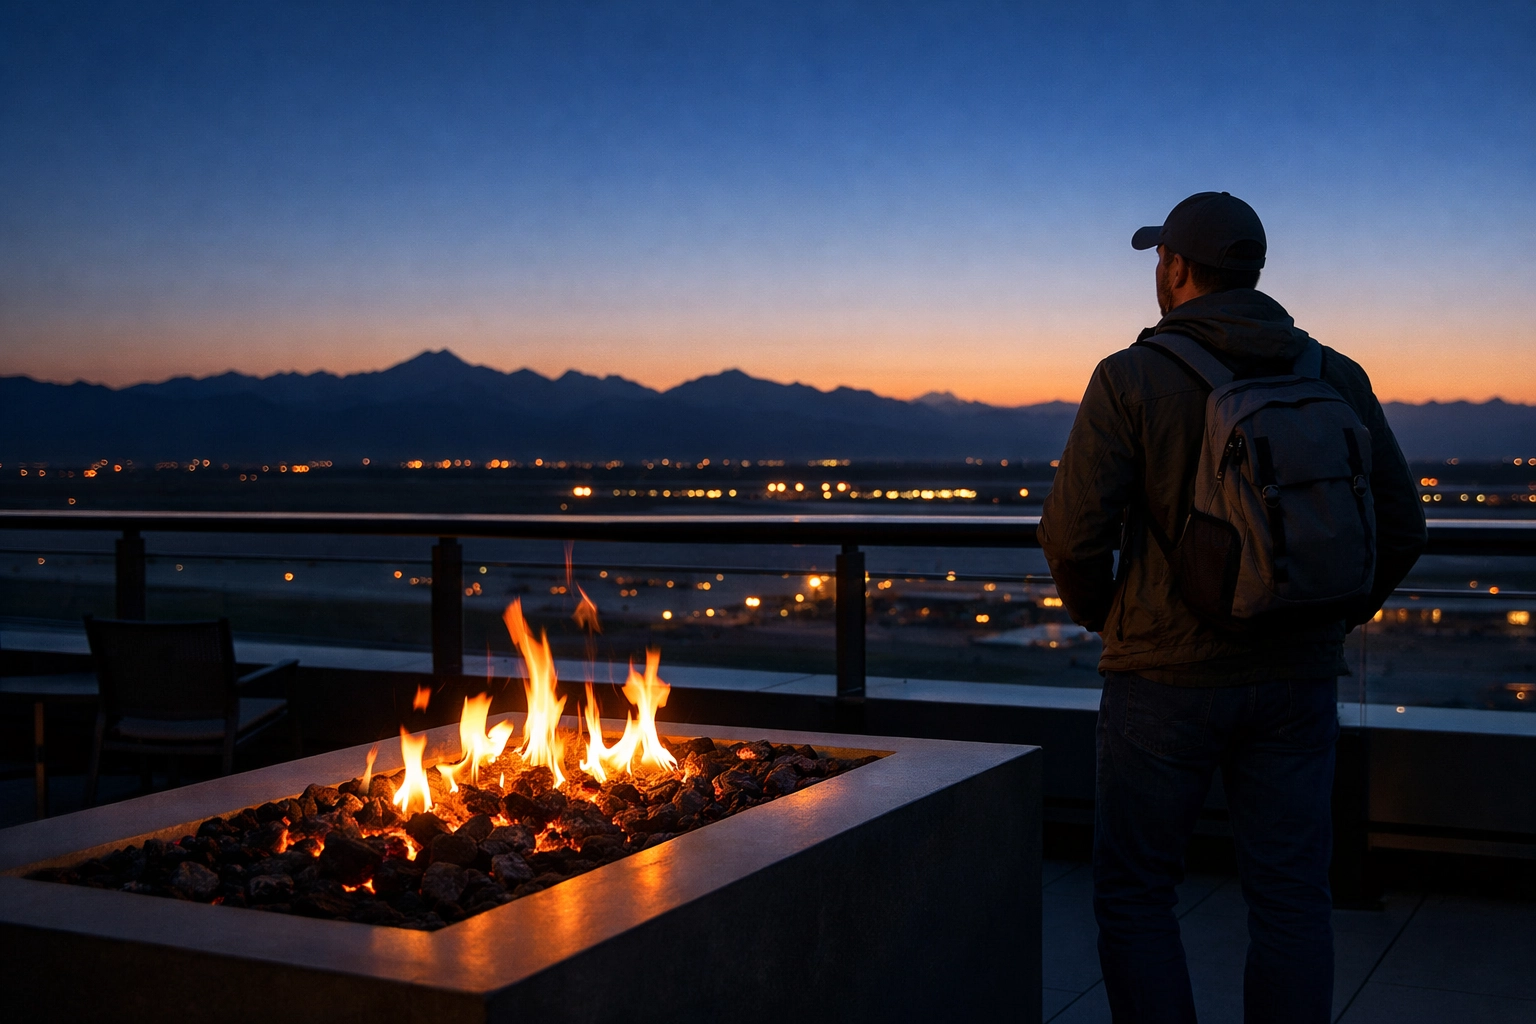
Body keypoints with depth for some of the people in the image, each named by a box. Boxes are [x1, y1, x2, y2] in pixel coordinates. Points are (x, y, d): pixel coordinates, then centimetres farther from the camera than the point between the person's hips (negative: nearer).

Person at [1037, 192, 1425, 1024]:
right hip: (1294, 682, 4)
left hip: (1166, 675, -3)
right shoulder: (1335, 378, 3)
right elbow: (1398, 527, 4)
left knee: (1133, 894, 10)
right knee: (1290, 901, 9)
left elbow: (1074, 530, -14)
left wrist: (1097, 615, 6)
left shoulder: (1132, 378, -10)